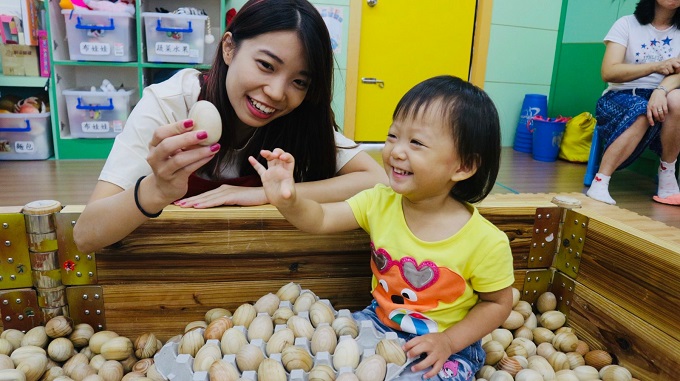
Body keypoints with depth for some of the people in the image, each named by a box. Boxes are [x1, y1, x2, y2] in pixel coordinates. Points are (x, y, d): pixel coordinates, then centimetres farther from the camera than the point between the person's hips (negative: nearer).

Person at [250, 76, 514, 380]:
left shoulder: (485, 241, -23)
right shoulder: (380, 203, -12)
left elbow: (498, 303, -8)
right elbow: (321, 220, -13)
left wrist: (449, 341, -19)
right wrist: (288, 201, -34)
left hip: (448, 344, -3)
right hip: (380, 320, 4)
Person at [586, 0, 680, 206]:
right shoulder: (627, 24, 2)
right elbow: (608, 72, -10)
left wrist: (661, 90, -30)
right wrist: (656, 66, -17)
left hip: (660, 97, 3)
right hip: (620, 97, -3)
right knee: (641, 113, -37)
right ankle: (599, 183, -34)